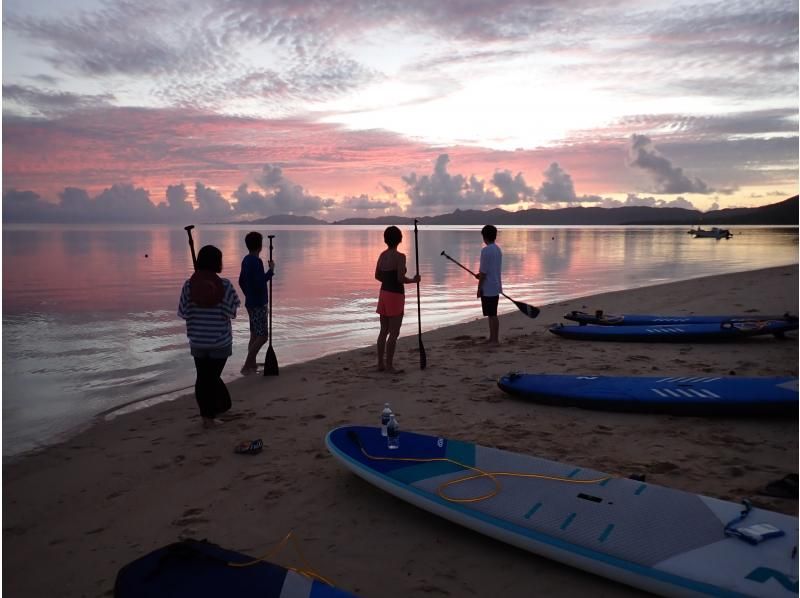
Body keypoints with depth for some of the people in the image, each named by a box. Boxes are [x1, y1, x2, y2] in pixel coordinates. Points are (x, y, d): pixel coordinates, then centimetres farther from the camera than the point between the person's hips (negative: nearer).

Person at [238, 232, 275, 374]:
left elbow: (241, 282, 18)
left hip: (251, 302, 10)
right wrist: (271, 270, -15)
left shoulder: (246, 260, 11)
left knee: (255, 335, 14)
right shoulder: (256, 261, -18)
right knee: (262, 336, -7)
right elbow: (259, 283, -25)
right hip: (258, 304, -10)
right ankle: (247, 366, -6)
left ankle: (252, 365, 19)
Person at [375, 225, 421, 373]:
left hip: (384, 293, 8)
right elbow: (401, 278, -21)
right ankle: (389, 365, 2)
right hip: (395, 296, -8)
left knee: (384, 331, 14)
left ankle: (380, 363, 19)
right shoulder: (400, 257, -16)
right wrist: (414, 280, -4)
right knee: (394, 332, -1)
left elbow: (377, 276, 14)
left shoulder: (382, 255, 7)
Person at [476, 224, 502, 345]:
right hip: (496, 287, 9)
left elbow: (484, 272, -17)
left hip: (487, 288, -9)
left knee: (492, 315, -3)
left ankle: (495, 339, 1)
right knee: (492, 314, 15)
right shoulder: (498, 250, 11)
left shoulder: (486, 250, -16)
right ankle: (492, 338, 22)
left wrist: (479, 288, -12)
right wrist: (480, 274, 21)